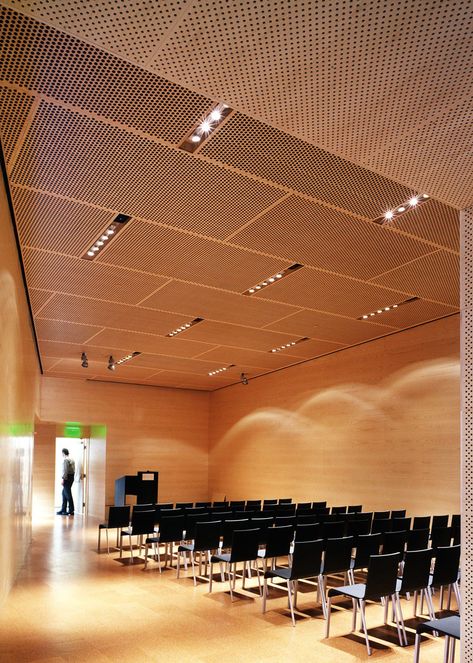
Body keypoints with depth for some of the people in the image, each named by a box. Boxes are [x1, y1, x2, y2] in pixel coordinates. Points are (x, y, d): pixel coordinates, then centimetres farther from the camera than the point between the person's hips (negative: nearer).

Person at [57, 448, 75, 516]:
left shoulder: (65, 460, -12)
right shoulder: (71, 460, 16)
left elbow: (65, 470, -20)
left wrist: (63, 479, -20)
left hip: (67, 478, -9)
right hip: (71, 477, 9)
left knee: (68, 494, -6)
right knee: (64, 493, 15)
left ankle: (71, 511, -6)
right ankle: (63, 510, 18)